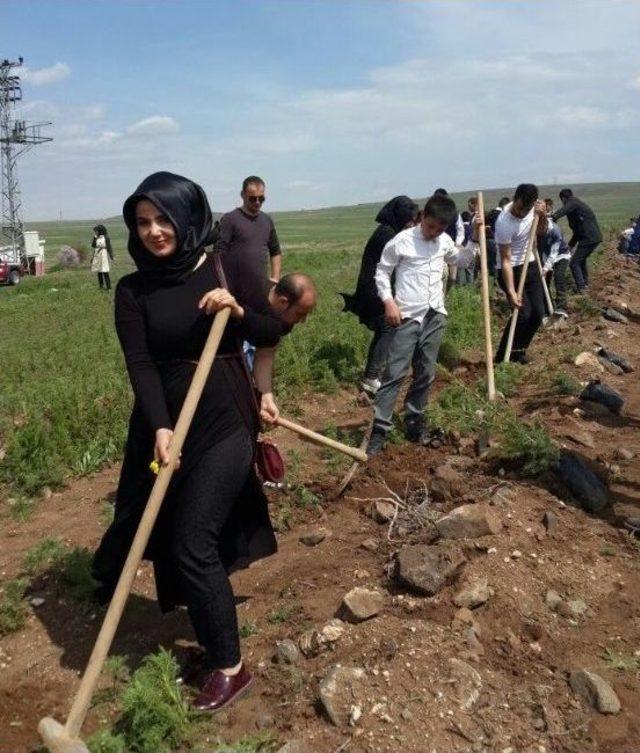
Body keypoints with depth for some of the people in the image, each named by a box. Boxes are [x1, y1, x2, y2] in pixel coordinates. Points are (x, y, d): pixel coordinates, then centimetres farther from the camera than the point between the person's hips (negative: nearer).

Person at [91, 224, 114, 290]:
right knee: (99, 271, 9)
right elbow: (93, 245, 1)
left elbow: (109, 247, -8)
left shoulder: (106, 238, -8)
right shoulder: (96, 238, 10)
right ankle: (101, 285, 16)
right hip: (97, 256, 7)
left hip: (104, 256, -7)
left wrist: (111, 256, -12)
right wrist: (95, 237, -5)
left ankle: (108, 286, -3)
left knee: (105, 271, -9)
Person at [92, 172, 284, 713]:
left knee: (192, 542, -6)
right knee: (176, 539, 12)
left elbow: (273, 333, 3)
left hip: (225, 422, -3)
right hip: (165, 424, 3)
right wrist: (159, 428, -27)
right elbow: (140, 364, -12)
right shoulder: (133, 290, 0)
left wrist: (237, 310, -17)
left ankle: (229, 666, 12)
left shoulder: (226, 271, -1)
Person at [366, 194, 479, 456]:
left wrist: (474, 238, 12)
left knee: (425, 373, 11)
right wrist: (388, 301, -12)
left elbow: (462, 260, 26)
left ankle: (414, 419, 25)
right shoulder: (401, 241, -7)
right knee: (395, 372, -7)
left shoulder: (444, 241, 8)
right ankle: (379, 428, -3)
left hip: (435, 316, 5)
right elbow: (382, 271, -2)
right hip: (408, 316, -5)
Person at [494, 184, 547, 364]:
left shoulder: (531, 208, -7)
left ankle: (518, 351, 20)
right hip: (511, 270, -7)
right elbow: (505, 261, -25)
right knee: (523, 314, -16)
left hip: (530, 265, 7)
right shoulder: (504, 222, -27)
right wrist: (511, 292, -30)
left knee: (538, 313, 3)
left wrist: (543, 216, -12)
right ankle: (502, 356, -2)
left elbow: (541, 232, 10)